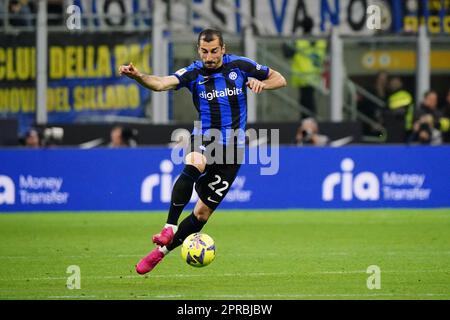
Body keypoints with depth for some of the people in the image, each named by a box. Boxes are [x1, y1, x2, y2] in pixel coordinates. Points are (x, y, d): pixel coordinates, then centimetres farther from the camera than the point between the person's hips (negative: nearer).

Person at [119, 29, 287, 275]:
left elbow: (279, 79, 7)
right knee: (193, 166, -38)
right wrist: (138, 76, -44)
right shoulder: (193, 73, -7)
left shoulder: (240, 66, -3)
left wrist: (261, 83, -14)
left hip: (231, 150, 1)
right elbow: (162, 83, -24)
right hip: (203, 141, -1)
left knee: (202, 212, 0)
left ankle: (161, 251, 14)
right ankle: (169, 228, -34)